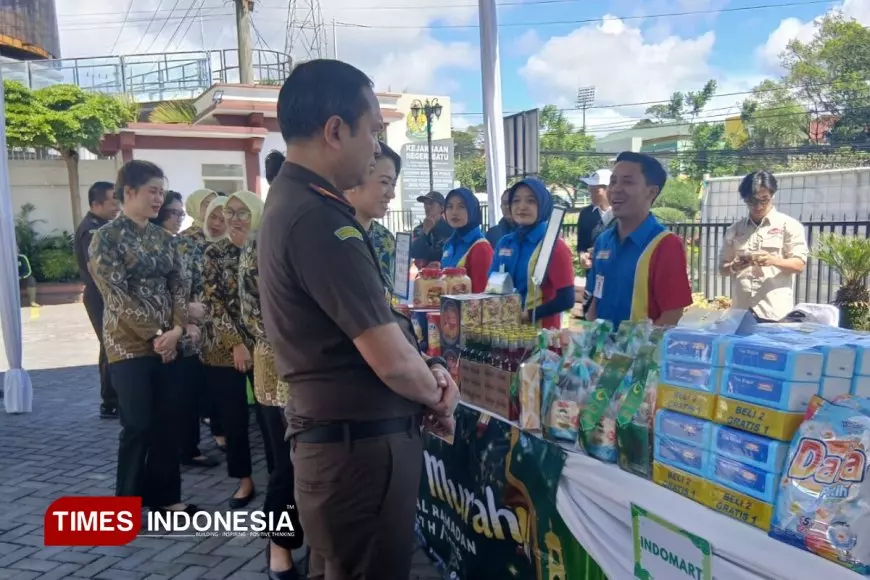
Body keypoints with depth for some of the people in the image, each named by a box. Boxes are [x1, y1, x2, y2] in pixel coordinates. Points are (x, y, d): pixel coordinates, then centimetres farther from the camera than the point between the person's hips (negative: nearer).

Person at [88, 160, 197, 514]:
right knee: (138, 425, 0)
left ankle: (164, 495, 24)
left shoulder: (163, 238, 10)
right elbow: (117, 296, -14)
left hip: (167, 342, 6)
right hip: (129, 344, -5)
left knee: (168, 422, 9)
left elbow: (178, 286, 5)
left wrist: (177, 328, -11)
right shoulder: (106, 238, -8)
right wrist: (156, 335, -16)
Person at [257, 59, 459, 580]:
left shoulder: (291, 203, 9)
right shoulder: (320, 219, -23)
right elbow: (392, 360, -25)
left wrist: (429, 372, 1)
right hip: (361, 444, -10)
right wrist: (438, 396, -4)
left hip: (334, 434, 10)